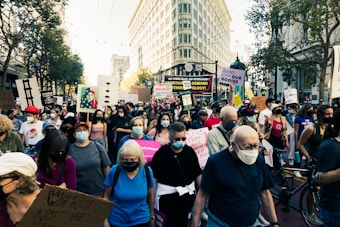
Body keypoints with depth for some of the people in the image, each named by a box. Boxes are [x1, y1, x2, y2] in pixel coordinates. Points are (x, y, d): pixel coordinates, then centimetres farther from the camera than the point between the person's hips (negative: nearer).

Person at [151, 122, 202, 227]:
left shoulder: (190, 151, 0)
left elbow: (197, 173, 6)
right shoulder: (161, 153, -10)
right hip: (167, 194, -3)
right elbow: (154, 176, -6)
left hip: (187, 193, 3)